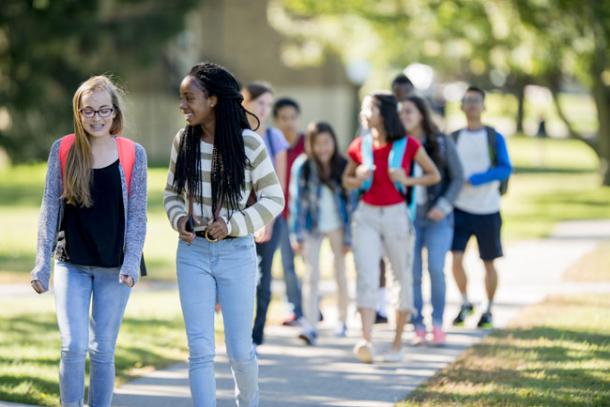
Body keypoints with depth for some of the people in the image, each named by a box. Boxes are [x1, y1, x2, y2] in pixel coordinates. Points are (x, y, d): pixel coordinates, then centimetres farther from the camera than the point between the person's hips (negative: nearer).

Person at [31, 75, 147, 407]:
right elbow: (50, 209, 1)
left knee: (103, 351, 5)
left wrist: (131, 263, -11)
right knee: (74, 346, -11)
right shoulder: (63, 150, -1)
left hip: (114, 267, 0)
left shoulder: (133, 154, -2)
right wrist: (42, 265, -3)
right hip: (71, 264, 0)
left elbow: (137, 214, 0)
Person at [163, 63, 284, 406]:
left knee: (239, 349, 8)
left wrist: (233, 224, -17)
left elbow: (273, 199, -5)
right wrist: (179, 219, -9)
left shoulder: (249, 143, -10)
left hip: (236, 252, -2)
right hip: (193, 252, 2)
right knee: (200, 349, -4)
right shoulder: (183, 142, 1)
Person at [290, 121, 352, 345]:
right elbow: (296, 201, -4)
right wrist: (297, 235, -6)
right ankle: (310, 326, -15)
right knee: (311, 276, -8)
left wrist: (349, 235, -1)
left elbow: (351, 201, -1)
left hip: (337, 226, 1)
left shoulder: (343, 167, -6)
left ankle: (342, 320, 26)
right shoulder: (303, 169, -8)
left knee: (340, 274, 10)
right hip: (313, 227, -1)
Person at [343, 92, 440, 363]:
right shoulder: (360, 146, 3)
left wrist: (408, 180, -11)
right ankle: (366, 340, -23)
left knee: (402, 277, 7)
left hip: (396, 215, -1)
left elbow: (434, 175, 6)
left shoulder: (408, 145, -4)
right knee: (366, 277, -13)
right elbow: (346, 179, 18)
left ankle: (398, 342, 20)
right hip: (366, 215, 1)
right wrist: (358, 180, -5)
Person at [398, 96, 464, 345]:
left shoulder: (442, 143, 1)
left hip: (437, 216, -1)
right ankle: (418, 328, 5)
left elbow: (458, 177, 2)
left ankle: (437, 324, 2)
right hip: (407, 215, 1)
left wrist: (444, 205, -10)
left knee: (436, 269, -12)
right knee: (413, 274, -2)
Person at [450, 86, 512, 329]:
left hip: (487, 210, -1)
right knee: (456, 258, -13)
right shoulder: (454, 138, 7)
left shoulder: (495, 138, -1)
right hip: (461, 209, 1)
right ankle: (465, 304, 7)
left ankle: (488, 311, 21)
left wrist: (473, 179, -23)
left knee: (488, 263, 6)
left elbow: (505, 170, -14)